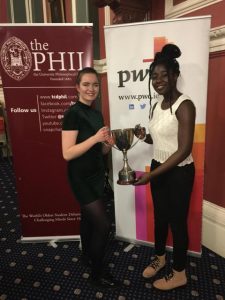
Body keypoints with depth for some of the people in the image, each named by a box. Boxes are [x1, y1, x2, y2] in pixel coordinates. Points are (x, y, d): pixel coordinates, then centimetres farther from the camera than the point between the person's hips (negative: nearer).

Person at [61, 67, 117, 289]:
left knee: (88, 217, 22)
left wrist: (108, 143, -8)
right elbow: (67, 153, -22)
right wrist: (95, 138, -27)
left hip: (97, 175, 8)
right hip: (80, 178, -7)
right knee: (103, 224, -3)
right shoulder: (73, 114, -16)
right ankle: (96, 273, 20)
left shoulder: (97, 114, 8)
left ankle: (87, 255, 45)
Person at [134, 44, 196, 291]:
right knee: (160, 216, 21)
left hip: (179, 172, -7)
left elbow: (183, 150, -23)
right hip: (158, 168, 7)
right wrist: (143, 136, -7)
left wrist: (150, 175, -24)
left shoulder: (184, 105, -19)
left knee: (177, 220, 9)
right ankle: (159, 257, 45)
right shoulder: (157, 105, 5)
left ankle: (179, 274, 32)